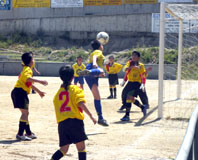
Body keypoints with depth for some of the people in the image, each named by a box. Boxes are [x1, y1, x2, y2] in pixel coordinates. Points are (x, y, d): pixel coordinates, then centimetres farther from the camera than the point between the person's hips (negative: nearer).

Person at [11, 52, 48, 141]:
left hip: (19, 92, 10)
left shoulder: (26, 69, 23)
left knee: (26, 113, 17)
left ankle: (29, 133, 25)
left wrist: (39, 91, 39)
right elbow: (27, 78, -33)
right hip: (20, 92, -10)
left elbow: (29, 83, 34)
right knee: (25, 112, -14)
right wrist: (40, 81, -38)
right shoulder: (27, 69, -9)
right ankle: (20, 134, -18)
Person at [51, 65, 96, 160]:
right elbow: (81, 104, -13)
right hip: (75, 120, -5)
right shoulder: (76, 89, 0)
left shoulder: (58, 92, 14)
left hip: (62, 123, 5)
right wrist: (91, 116, -14)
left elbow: (57, 108, 15)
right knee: (81, 147, 3)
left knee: (64, 149, 12)